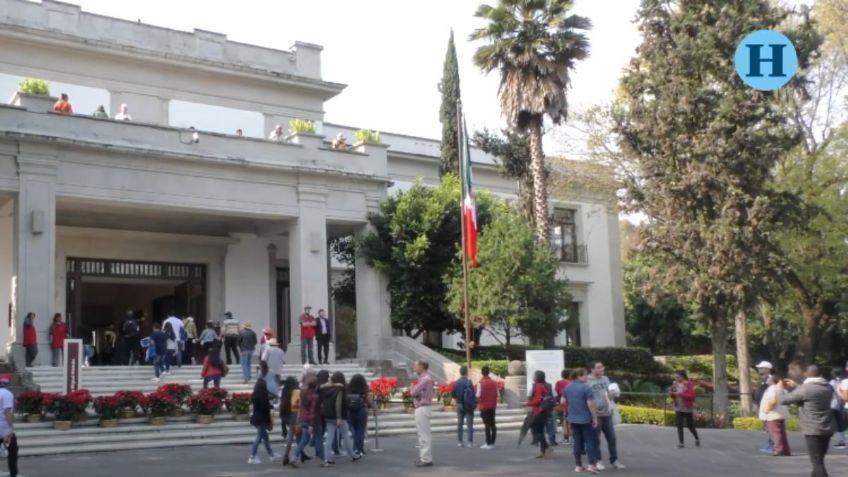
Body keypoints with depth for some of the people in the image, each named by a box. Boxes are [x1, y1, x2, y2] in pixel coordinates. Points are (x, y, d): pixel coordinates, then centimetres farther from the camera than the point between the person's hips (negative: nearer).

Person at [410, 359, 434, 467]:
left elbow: (413, 392, -20)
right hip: (421, 409, 10)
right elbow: (414, 392, 14)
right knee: (422, 434, 15)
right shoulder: (422, 378, 15)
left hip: (422, 409, -10)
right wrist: (413, 391, -6)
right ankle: (424, 457, 22)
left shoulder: (425, 379, -17)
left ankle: (426, 459, -5)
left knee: (424, 434, -7)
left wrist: (412, 388, 0)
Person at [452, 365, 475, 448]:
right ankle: (470, 442, -1)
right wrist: (475, 403, -2)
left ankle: (459, 442, 11)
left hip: (459, 405, 4)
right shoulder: (468, 382, -14)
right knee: (469, 424, 1)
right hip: (469, 406, -4)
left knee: (459, 424, 10)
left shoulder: (456, 383, -1)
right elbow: (473, 394, -15)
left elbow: (453, 394, 4)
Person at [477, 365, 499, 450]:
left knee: (487, 425, -4)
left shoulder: (481, 383, -11)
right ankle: (492, 443, 14)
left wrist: (478, 400, 4)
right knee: (492, 424, 11)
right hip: (492, 406, 5)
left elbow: (478, 395, -16)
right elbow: (497, 394, 6)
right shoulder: (494, 382, 4)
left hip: (484, 406, -5)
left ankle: (488, 444, -5)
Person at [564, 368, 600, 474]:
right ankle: (592, 465, -9)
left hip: (573, 419, 6)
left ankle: (578, 466, 11)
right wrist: (595, 418, -11)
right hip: (586, 419, -6)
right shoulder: (586, 388, -15)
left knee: (577, 442, 10)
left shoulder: (567, 388, 6)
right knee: (590, 441, 0)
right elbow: (591, 404, -18)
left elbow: (563, 402, 15)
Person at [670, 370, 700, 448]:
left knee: (690, 426, 8)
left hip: (688, 409, -4)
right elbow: (674, 397, 13)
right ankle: (681, 443, 1)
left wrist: (681, 394, -27)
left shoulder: (689, 384, -11)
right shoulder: (675, 384, 4)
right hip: (678, 409, 4)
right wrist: (671, 393, -10)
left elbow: (691, 396, -19)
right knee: (679, 426, -3)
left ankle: (697, 439, 32)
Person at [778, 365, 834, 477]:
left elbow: (784, 400, -7)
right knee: (819, 460, 18)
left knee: (817, 462, -6)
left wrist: (780, 389, 13)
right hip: (827, 429, 7)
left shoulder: (804, 389, -16)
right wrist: (796, 386, 30)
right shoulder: (828, 387, 5)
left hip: (813, 430, -7)